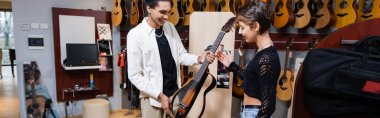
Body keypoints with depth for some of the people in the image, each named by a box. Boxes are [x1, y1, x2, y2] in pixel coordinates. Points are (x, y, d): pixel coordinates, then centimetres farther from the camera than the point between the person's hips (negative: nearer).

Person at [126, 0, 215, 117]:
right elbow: (134, 75, -15)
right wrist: (160, 95, -16)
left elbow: (180, 55, 9)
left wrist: (199, 59, -10)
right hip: (152, 97, -5)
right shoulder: (136, 34, -16)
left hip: (175, 93, 5)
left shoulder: (170, 27, 1)